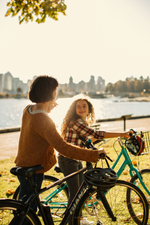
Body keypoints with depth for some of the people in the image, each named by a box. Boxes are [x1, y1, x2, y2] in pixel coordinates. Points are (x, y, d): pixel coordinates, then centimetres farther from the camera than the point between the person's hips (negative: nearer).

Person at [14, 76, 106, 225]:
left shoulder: (28, 109, -1)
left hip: (23, 166, 9)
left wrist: (47, 110, 16)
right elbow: (63, 148, -36)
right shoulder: (42, 120, -31)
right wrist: (94, 154, -34)